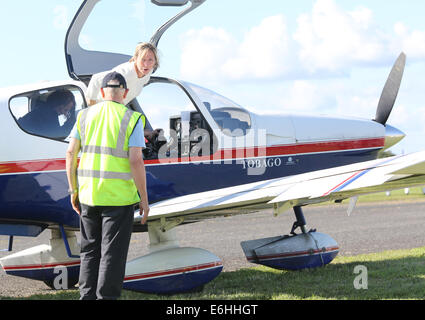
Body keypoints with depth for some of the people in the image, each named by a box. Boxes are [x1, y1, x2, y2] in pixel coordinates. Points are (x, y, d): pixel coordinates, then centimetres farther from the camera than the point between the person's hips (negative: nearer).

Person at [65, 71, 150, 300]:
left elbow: (71, 154, 5)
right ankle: (106, 296, 1)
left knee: (90, 251, 15)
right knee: (112, 253, 1)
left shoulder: (85, 115, 6)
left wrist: (74, 191, 14)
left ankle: (87, 296, 16)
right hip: (119, 196, -4)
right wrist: (144, 199, -6)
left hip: (88, 193, 4)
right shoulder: (131, 119, -6)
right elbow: (136, 161, -12)